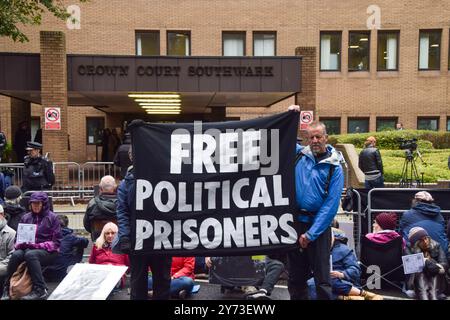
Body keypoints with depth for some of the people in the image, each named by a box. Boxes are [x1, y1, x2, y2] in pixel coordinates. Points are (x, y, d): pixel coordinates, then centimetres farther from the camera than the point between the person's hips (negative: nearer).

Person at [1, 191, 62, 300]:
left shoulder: (52, 217, -1)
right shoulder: (26, 218, 12)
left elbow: (56, 242, -5)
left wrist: (39, 245, -18)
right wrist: (20, 244, -9)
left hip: (47, 251, -4)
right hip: (28, 248, 4)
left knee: (30, 254, -36)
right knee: (16, 254, -29)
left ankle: (40, 290, -34)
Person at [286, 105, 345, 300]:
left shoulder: (334, 168, -5)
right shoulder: (299, 155, 4)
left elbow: (331, 205, -11)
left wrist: (311, 233, -14)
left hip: (318, 225, -3)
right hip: (295, 221, 3)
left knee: (322, 278, 4)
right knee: (295, 275, 14)